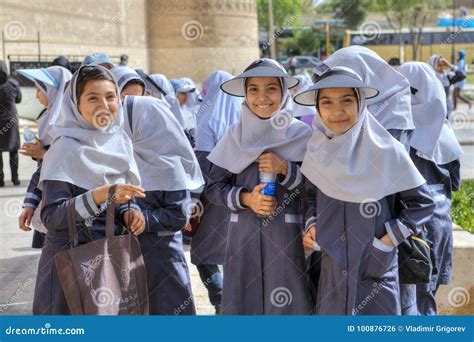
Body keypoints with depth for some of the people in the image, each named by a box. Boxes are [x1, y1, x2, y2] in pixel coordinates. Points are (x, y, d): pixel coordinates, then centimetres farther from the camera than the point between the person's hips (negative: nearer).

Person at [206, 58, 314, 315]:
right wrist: (245, 198, -9)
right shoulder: (236, 135, 6)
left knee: (287, 304, -3)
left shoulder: (301, 135, 1)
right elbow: (213, 188, 7)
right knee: (244, 302, 3)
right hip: (244, 236, 2)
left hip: (288, 237, -1)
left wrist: (285, 169, -13)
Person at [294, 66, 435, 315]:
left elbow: (422, 203, -3)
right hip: (332, 270, 4)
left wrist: (390, 239, -10)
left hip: (377, 269, -3)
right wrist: (312, 225, 1)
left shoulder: (386, 151, -11)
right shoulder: (317, 152, 1)